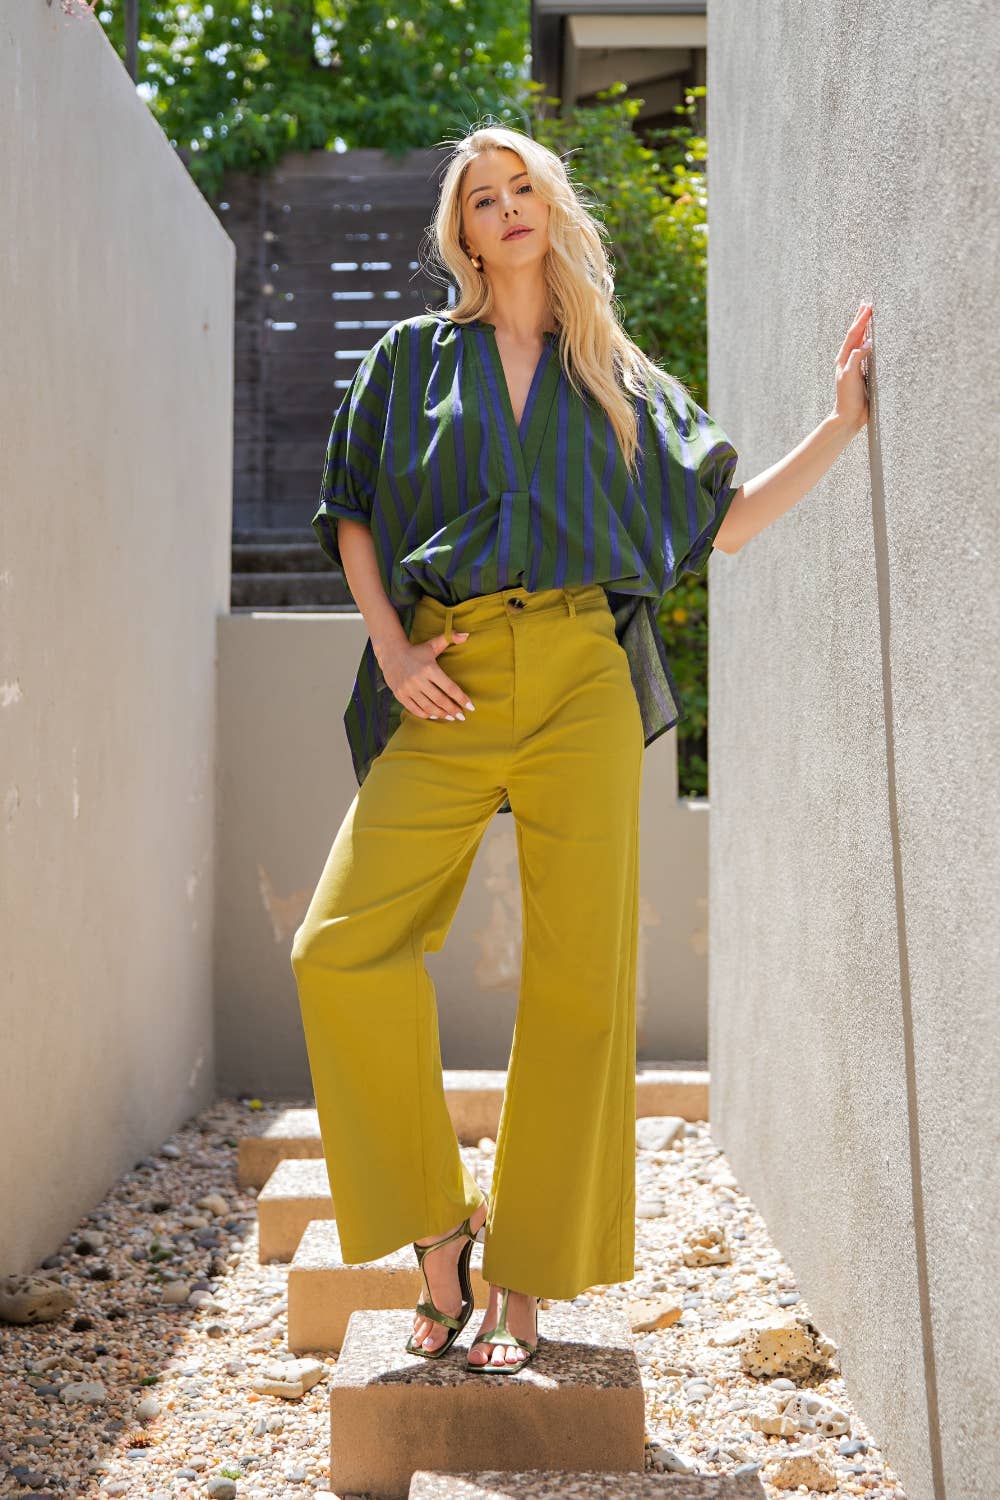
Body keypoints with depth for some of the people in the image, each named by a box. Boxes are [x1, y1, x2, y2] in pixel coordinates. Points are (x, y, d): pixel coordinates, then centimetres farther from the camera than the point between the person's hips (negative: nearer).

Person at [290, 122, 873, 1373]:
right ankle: (435, 1230, 3)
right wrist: (390, 647, 0)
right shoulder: (415, 357, 15)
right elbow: (350, 514, 14)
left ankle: (525, 1276, 7)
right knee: (341, 952, -13)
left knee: (576, 978, -5)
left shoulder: (621, 380, 18)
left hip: (581, 682, 0)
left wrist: (842, 423, 8)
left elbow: (719, 522, 15)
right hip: (447, 691, 0)